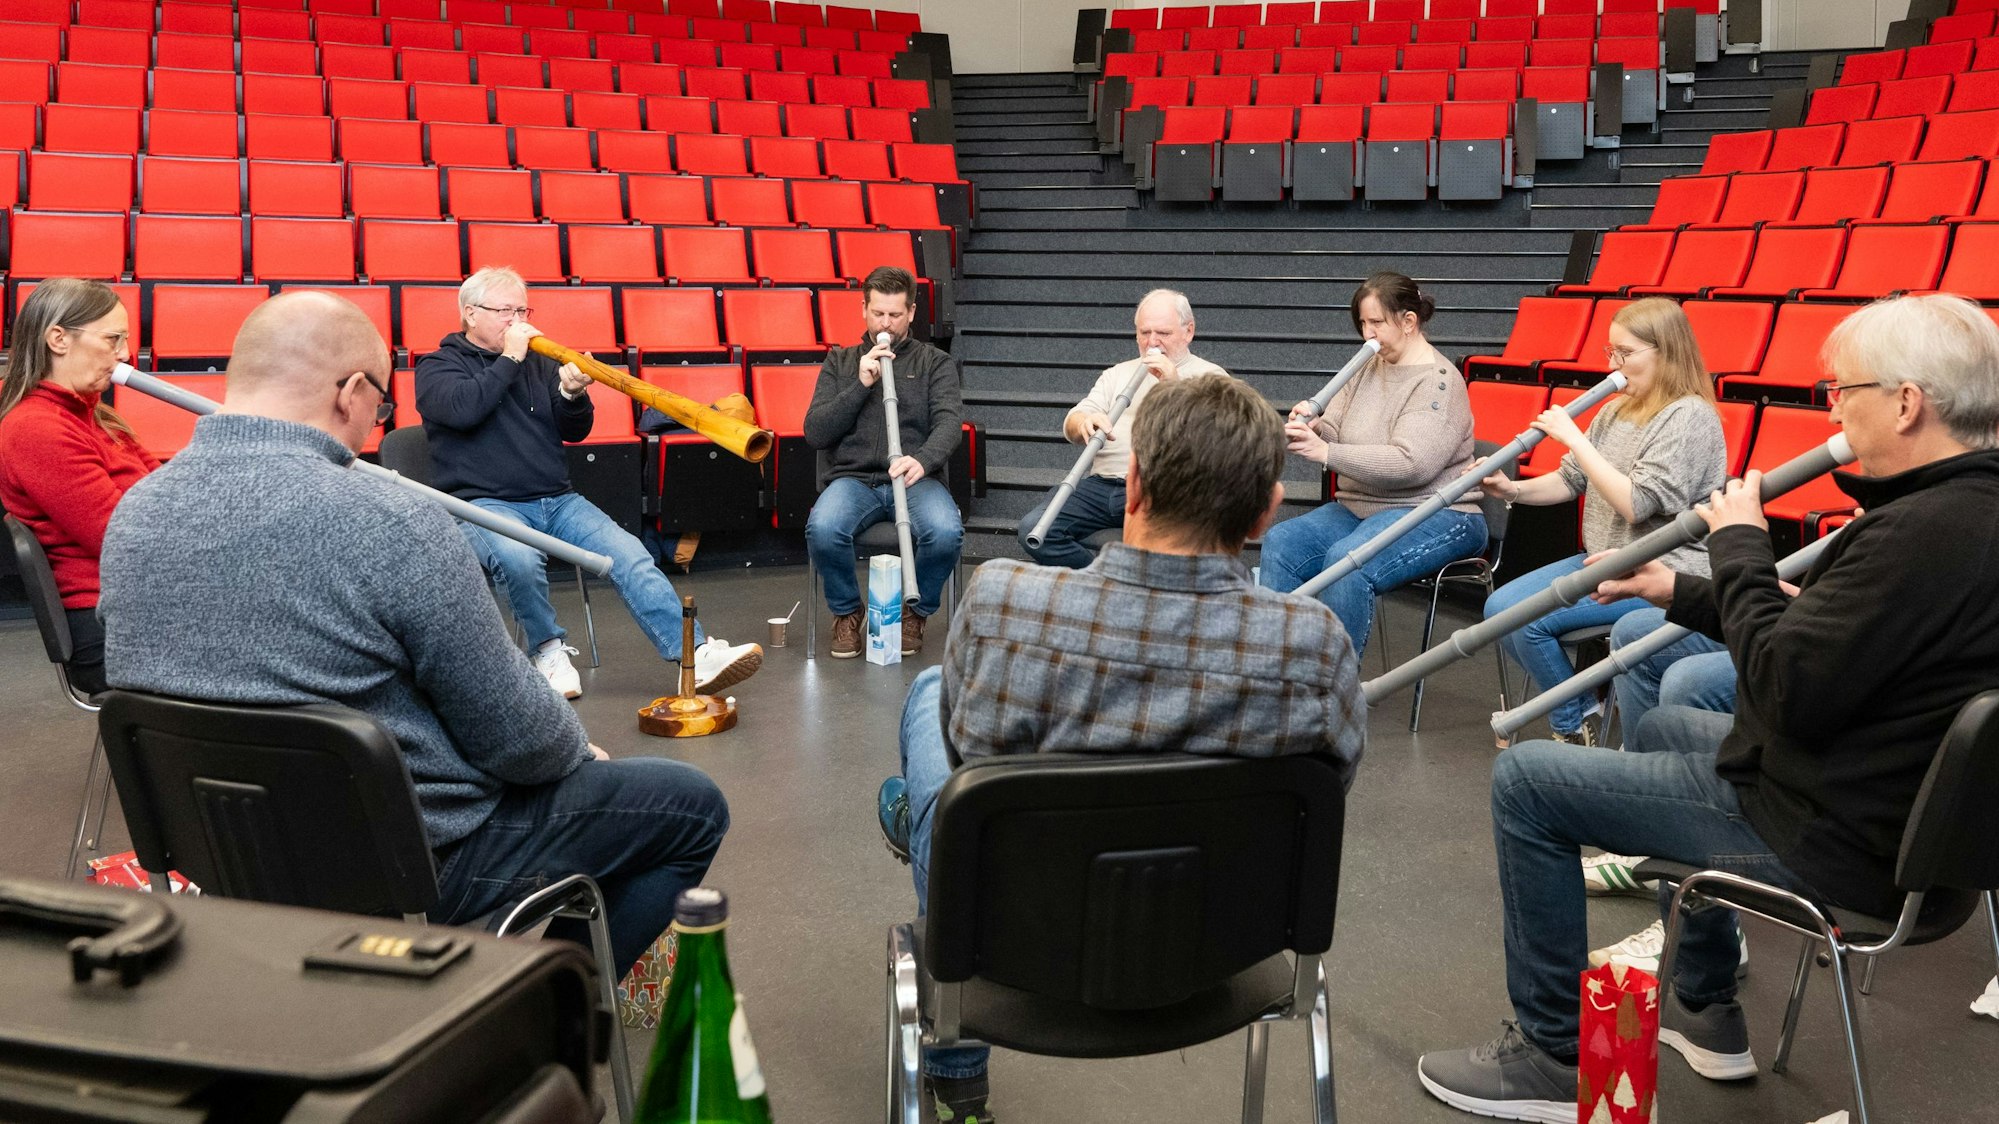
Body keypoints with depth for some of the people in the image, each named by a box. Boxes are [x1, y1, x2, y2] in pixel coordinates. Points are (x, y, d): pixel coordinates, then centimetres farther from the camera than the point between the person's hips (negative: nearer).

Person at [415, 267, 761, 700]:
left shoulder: (538, 362, 18)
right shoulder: (437, 367, 6)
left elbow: (576, 432, 13)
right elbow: (462, 408, -17)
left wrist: (570, 393, -8)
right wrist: (509, 358, -9)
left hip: (557, 501, 4)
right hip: (484, 503, -4)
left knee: (629, 555, -19)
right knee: (518, 557, -37)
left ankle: (697, 654, -30)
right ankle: (548, 651, -11)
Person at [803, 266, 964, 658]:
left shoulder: (937, 363, 14)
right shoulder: (839, 362, 18)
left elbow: (949, 421, -4)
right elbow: (814, 433, 7)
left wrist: (922, 460, -27)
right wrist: (861, 384, -5)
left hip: (914, 479, -1)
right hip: (852, 479, 1)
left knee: (946, 533, -33)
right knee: (822, 530, -33)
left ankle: (916, 611, -2)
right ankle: (847, 612, -3)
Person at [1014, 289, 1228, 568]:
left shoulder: (1210, 376, 12)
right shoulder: (1117, 373, 25)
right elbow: (1071, 427, 12)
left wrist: (1175, 384, -13)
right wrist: (1085, 423, -13)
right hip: (1101, 484, 5)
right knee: (1033, 529, -20)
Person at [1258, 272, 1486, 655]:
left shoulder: (1438, 382, -11)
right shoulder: (1367, 370, 11)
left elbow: (1410, 463, -23)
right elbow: (1332, 435, 11)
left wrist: (1326, 452, -27)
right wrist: (1313, 428, -14)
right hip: (1359, 508, 7)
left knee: (1348, 560, -35)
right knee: (1280, 542, -18)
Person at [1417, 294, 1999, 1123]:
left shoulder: (1925, 532, -29)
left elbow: (1785, 689, -29)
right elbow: (1817, 637, 12)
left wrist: (1741, 547, -15)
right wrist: (1684, 593, 11)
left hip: (1839, 838, -10)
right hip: (1903, 805, 11)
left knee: (1524, 780, -6)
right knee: (1661, 727, 32)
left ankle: (1552, 1054, 8)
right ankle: (1705, 1008, 36)